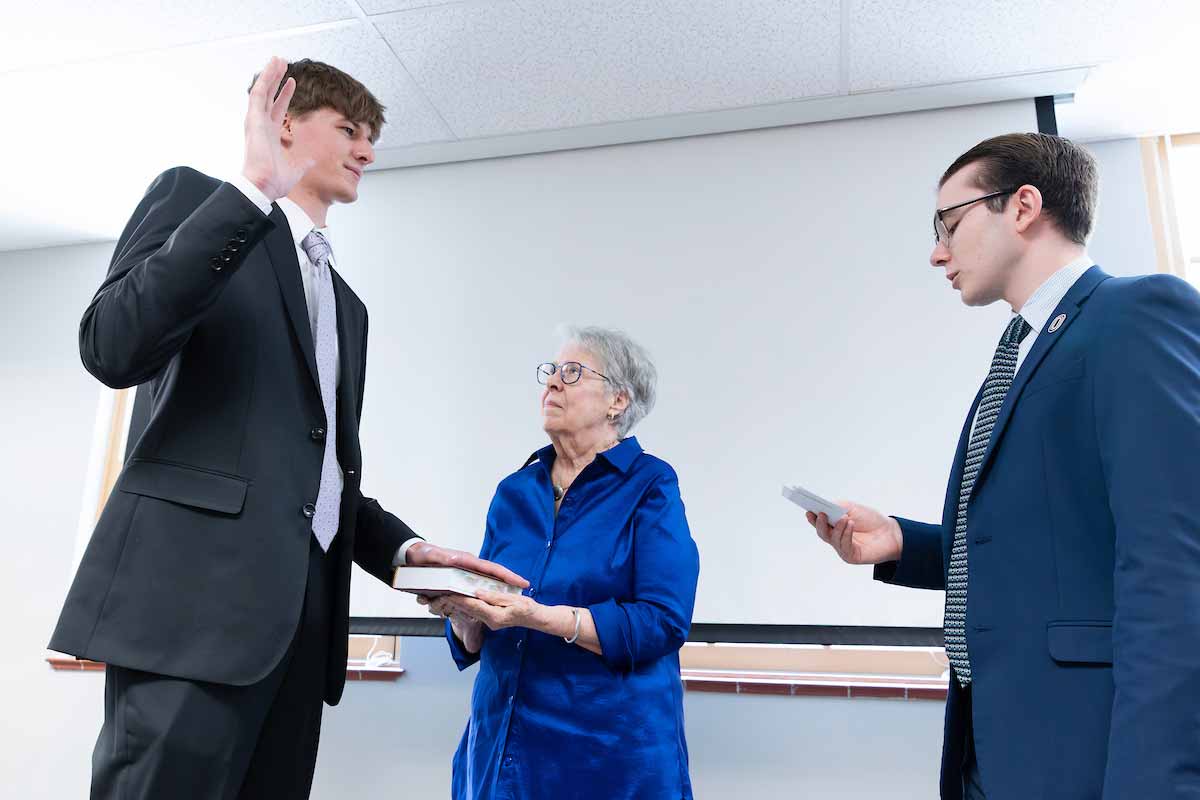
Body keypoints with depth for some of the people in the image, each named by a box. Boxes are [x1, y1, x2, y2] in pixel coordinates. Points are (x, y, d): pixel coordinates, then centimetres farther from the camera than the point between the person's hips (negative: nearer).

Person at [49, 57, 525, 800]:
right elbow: (114, 349, -12)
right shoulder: (197, 196, 7)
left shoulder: (346, 304, 25)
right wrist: (253, 188, -14)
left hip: (302, 599, 7)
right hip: (195, 587, -6)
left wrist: (402, 546, 7)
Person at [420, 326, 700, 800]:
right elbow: (475, 642, 9)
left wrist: (539, 617, -25)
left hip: (609, 748, -4)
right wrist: (463, 612, -14)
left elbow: (663, 622, -17)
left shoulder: (650, 486, -8)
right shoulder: (514, 491, 6)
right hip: (501, 740, 5)